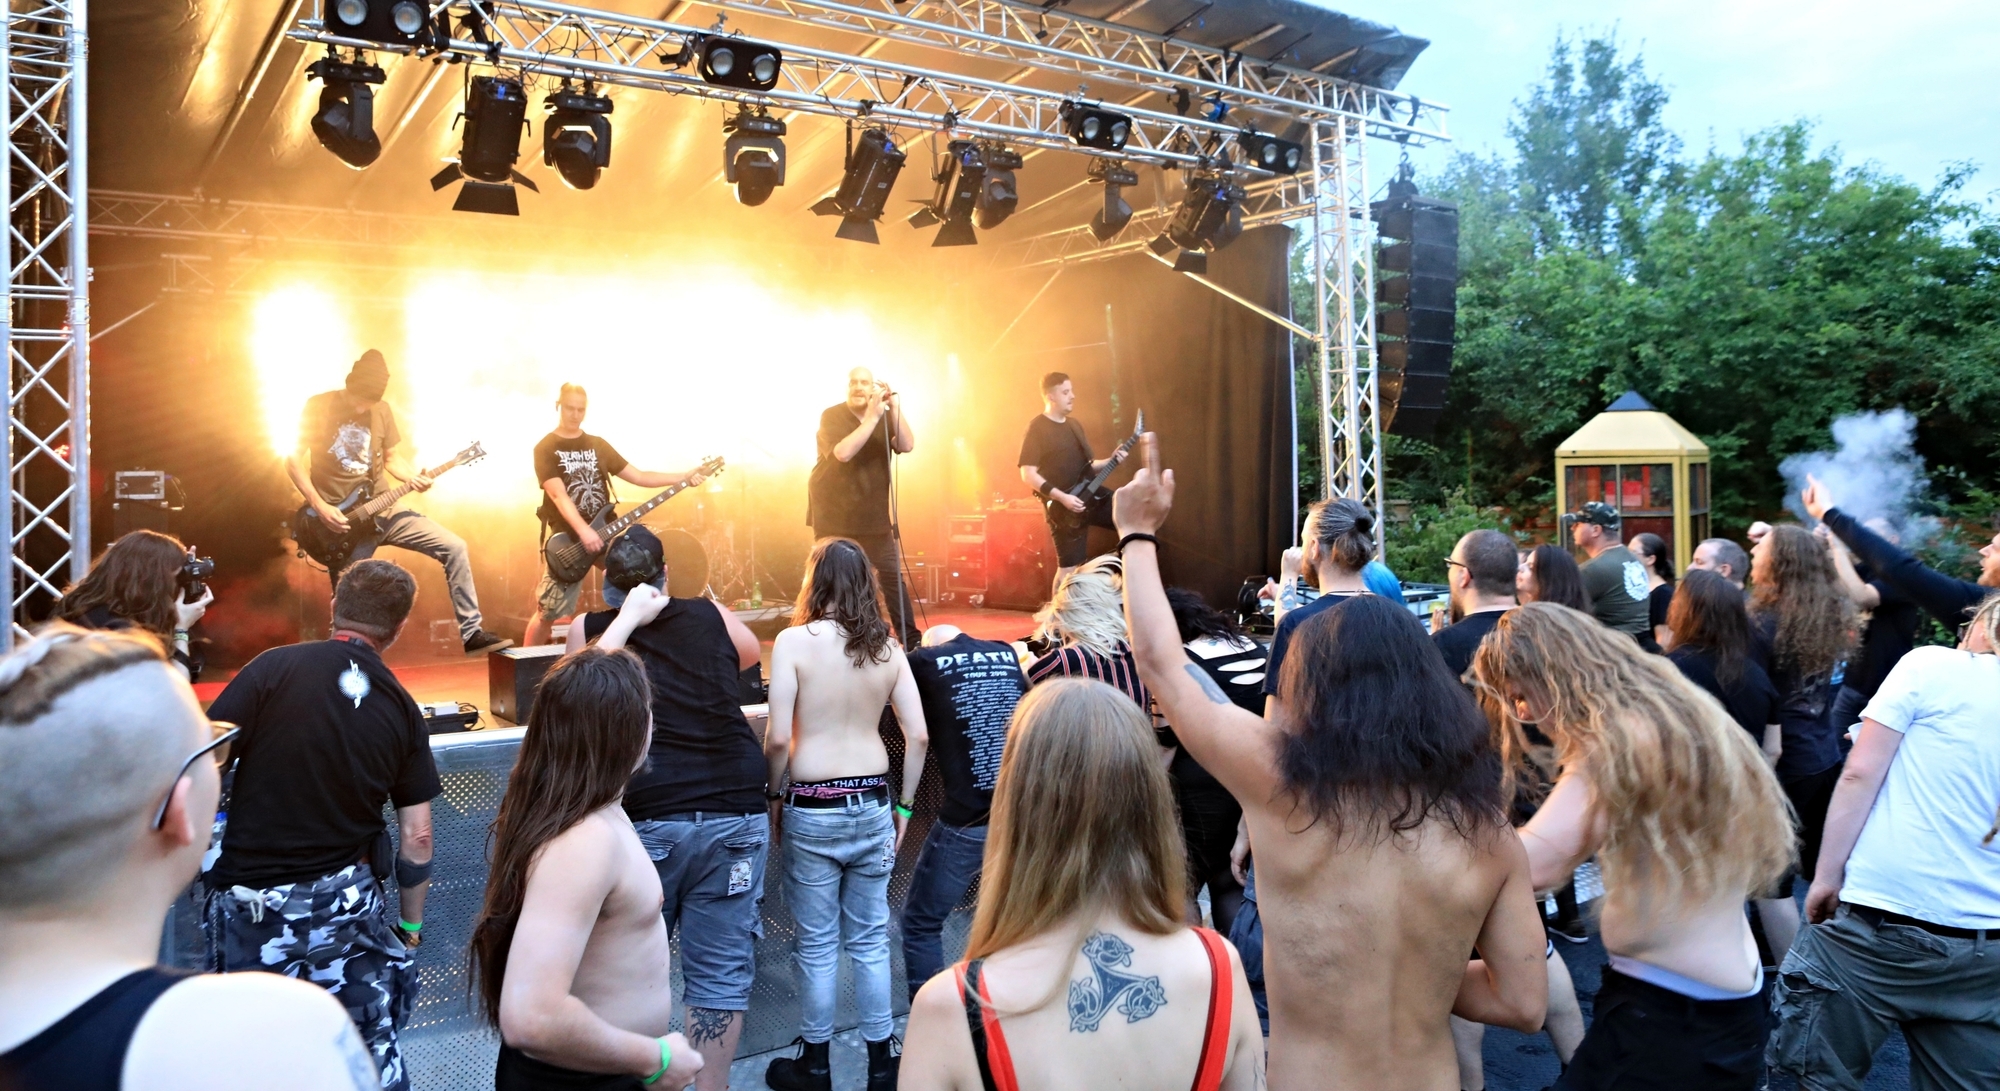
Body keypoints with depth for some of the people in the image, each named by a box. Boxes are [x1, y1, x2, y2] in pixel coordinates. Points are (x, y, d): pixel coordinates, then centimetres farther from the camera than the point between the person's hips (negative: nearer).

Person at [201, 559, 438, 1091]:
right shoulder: (401, 709, 0)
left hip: (252, 901, -2)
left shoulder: (276, 666, -10)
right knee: (375, 1048, 15)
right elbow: (416, 836, 2)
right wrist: (412, 923, 14)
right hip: (349, 900, 2)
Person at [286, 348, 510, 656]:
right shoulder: (319, 407, -9)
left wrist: (414, 476, -9)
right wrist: (319, 507, -16)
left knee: (454, 547, -8)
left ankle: (471, 633, -4)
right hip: (339, 520, -4)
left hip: (380, 510, 4)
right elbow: (293, 459, -6)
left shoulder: (382, 410, 4)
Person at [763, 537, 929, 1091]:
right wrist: (905, 806, 10)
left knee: (817, 944, 10)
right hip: (873, 805, 4)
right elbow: (918, 736, 0)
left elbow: (778, 737, -14)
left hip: (814, 811, -3)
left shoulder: (795, 640, -11)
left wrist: (771, 793, 1)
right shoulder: (887, 647, 0)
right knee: (870, 941, 15)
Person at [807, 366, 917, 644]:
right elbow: (843, 452, -26)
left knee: (891, 574, 0)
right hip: (834, 514, -3)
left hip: (873, 513, 3)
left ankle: (910, 639, 7)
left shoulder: (884, 416, 4)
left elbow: (907, 446, -12)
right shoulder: (832, 416, -8)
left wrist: (894, 407, -19)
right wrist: (872, 416, -26)